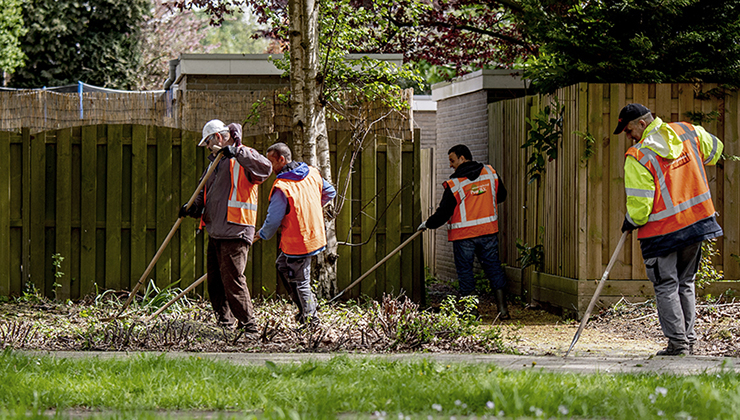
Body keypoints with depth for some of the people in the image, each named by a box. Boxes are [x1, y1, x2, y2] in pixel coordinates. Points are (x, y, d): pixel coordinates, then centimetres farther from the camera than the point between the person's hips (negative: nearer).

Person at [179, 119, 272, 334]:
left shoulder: (243, 158, -4)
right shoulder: (217, 162, 23)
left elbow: (265, 168, -25)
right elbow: (205, 191, 26)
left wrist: (237, 152, -27)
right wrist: (194, 207, 5)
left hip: (235, 234, -9)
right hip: (215, 234, 9)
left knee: (233, 280, -14)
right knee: (215, 282, 9)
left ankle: (249, 326, -10)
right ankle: (226, 324, 17)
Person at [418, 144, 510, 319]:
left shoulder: (453, 185, -14)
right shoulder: (490, 173, -1)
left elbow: (443, 214, -10)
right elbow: (501, 195, 14)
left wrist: (427, 224, 8)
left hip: (463, 234, -4)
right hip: (488, 231, 4)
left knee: (465, 271, 8)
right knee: (493, 267, 12)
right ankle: (503, 309, 11)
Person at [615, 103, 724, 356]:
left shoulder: (638, 157, -16)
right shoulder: (689, 132, 2)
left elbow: (640, 205, -15)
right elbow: (714, 150, 21)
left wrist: (630, 222, 5)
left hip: (662, 231, -6)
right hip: (697, 221, 6)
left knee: (666, 287, 4)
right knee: (685, 283, 18)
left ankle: (678, 343, 1)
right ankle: (689, 340, 19)